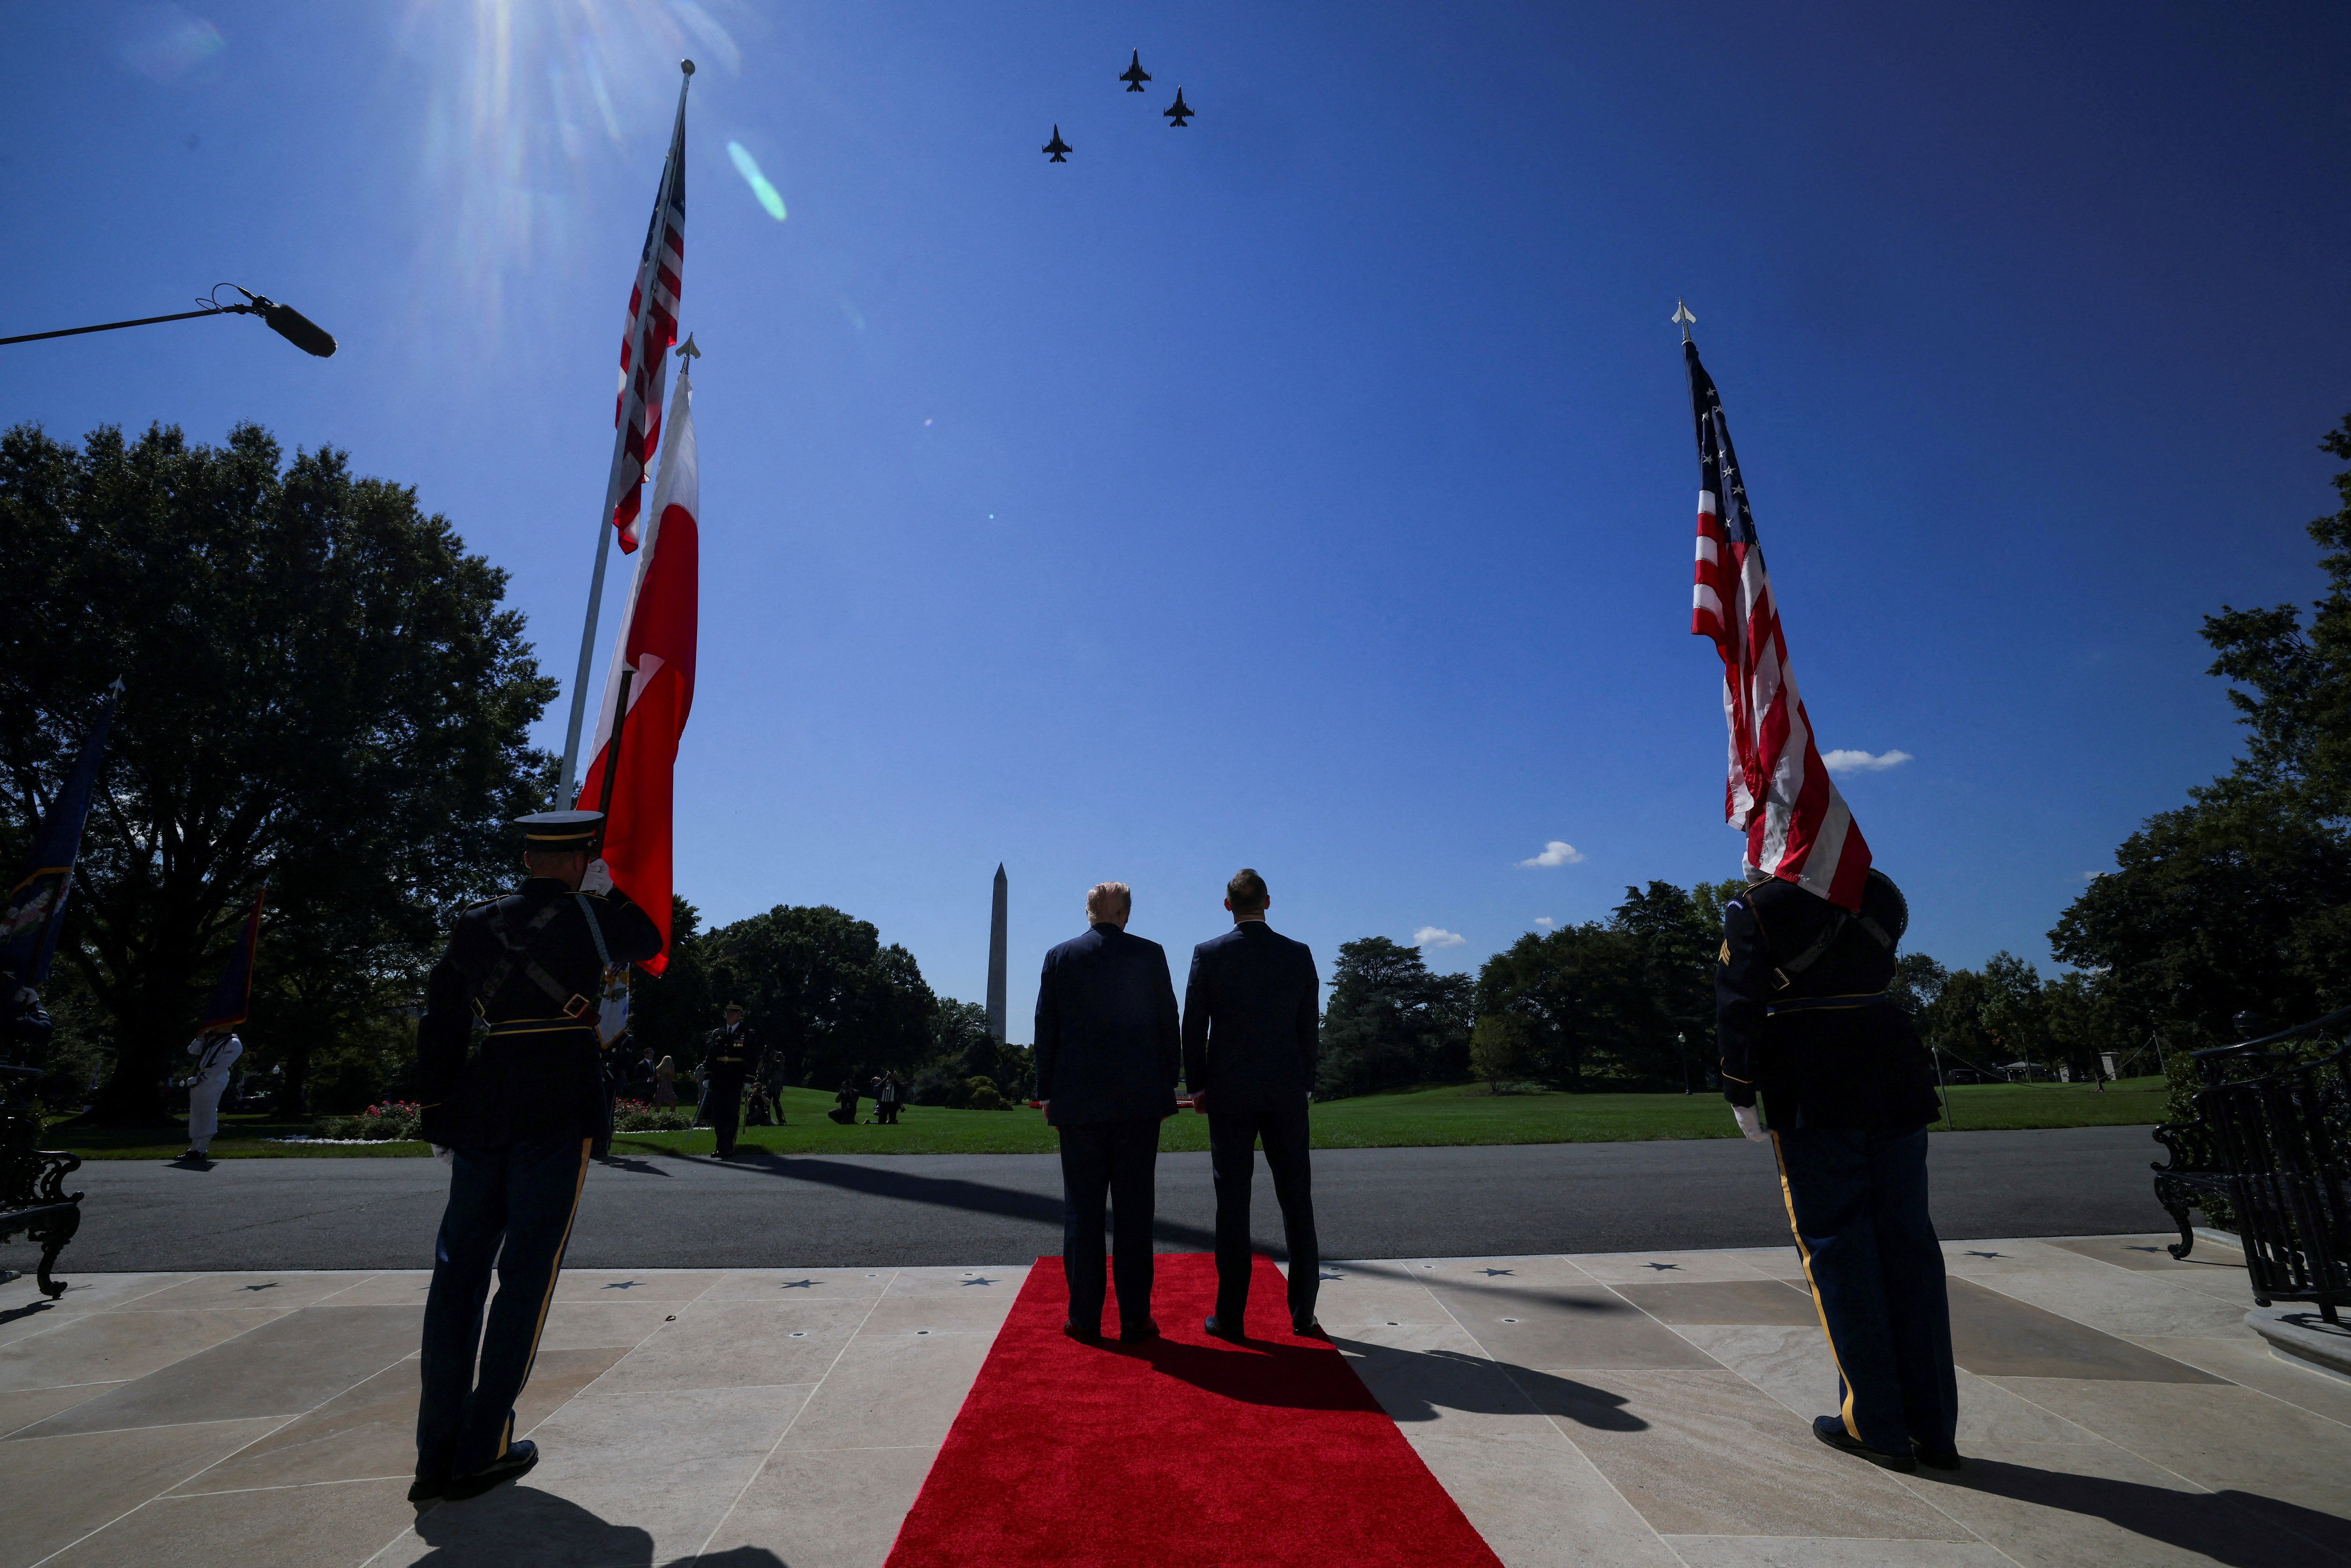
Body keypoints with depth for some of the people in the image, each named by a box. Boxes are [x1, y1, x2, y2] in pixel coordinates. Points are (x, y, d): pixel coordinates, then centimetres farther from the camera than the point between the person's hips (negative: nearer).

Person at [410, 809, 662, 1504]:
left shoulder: (474, 924, 9)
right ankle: (482, 1451, 9)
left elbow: (439, 1024, 9)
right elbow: (649, 940, 15)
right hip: (559, 1114, -5)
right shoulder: (589, 916, -4)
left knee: (459, 1270, 11)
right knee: (527, 1273, 4)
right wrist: (607, 889, 21)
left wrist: (439, 1115, 15)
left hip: (479, 1113, 5)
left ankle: (436, 1455, 16)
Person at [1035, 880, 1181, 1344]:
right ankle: (1135, 1319, 10)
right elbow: (1168, 1024, 1)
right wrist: (1168, 1085, 10)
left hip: (1078, 1101, 1)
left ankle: (1085, 1316, 14)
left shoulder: (1060, 957, 2)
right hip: (1139, 1099, 0)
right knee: (1134, 1209, 5)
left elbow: (1046, 1029, 4)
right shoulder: (1150, 954, -1)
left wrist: (1047, 1093, 11)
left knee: (1082, 1209, 9)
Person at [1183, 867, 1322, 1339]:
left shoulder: (1208, 954, -5)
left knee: (1232, 1203, 5)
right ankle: (1303, 1314, 16)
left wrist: (1197, 1085, 7)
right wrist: (1304, 1083, 14)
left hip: (1228, 1093, -1)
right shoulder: (1299, 955, -1)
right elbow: (1310, 1028, 4)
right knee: (1296, 1200, 10)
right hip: (1286, 1092, 1)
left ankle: (1230, 1317, 12)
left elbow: (1193, 1027, -3)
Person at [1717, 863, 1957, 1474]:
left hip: (1811, 1096, -5)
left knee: (1837, 1248, 4)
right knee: (1908, 1246, 10)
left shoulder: (1756, 906, -5)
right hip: (1894, 1086, 5)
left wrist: (1741, 1092, -6)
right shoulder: (1873, 895, 10)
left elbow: (1739, 1002, -12)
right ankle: (1933, 1428, 17)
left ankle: (1877, 1426, 11)